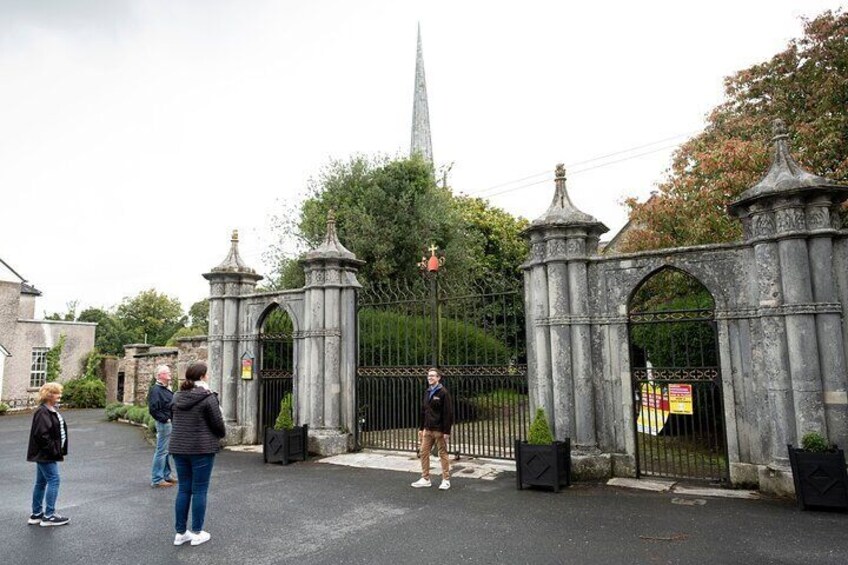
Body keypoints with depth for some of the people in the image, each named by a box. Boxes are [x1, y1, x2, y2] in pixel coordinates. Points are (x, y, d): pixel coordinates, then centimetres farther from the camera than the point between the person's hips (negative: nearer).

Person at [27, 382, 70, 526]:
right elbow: (41, 434, -23)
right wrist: (54, 451, -18)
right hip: (45, 454, -10)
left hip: (46, 454, 10)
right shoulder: (42, 412, -18)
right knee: (53, 480, -6)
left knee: (41, 482, 15)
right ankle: (49, 516, 0)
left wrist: (60, 451, 10)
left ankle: (36, 514, 25)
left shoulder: (53, 410, 11)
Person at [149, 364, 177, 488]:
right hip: (164, 424, -10)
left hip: (170, 423, 10)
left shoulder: (167, 389, 16)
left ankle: (167, 475, 28)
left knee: (166, 451, 18)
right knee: (161, 451, -3)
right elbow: (153, 409, -22)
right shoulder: (155, 390, -14)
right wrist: (165, 419, -18)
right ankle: (157, 480, 4)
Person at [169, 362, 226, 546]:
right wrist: (222, 434, 10)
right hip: (202, 448, -6)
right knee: (199, 490, 4)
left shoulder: (177, 397, 4)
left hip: (179, 448, 6)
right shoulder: (208, 397, -15)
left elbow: (173, 420, 14)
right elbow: (217, 422, -12)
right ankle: (197, 533, 12)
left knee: (183, 489, 14)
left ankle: (180, 532, 20)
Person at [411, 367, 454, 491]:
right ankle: (425, 479, 17)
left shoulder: (443, 392, -10)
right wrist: (421, 428, 12)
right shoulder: (427, 392, 11)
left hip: (439, 429, -7)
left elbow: (448, 413, -14)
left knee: (443, 454, 3)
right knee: (423, 452, 6)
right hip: (427, 429, 7)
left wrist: (447, 431, -18)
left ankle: (446, 480, 14)